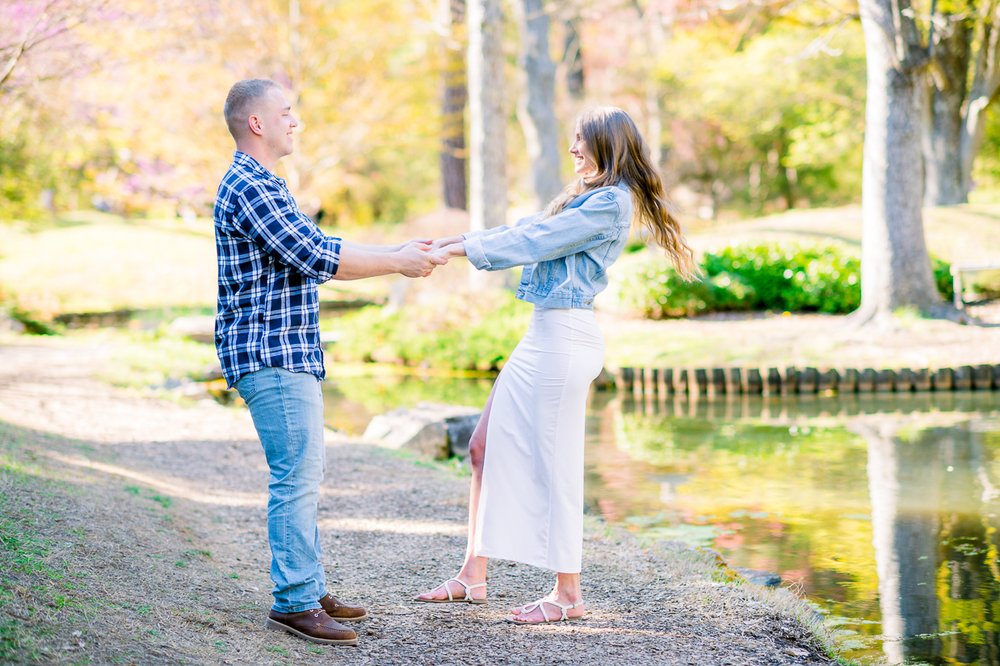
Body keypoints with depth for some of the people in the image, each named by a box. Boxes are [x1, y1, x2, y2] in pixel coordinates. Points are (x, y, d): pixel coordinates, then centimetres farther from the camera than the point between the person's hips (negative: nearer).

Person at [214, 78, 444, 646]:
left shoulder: (262, 185, 20)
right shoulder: (249, 187, -15)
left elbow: (321, 251, 23)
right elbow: (319, 257, -20)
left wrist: (396, 253, 15)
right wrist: (398, 263, -9)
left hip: (289, 355, 11)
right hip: (271, 353, -11)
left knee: (305, 473, 13)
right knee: (297, 476, -10)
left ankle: (309, 589, 19)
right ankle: (294, 602, -5)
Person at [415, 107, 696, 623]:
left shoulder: (610, 202, -11)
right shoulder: (587, 196, 19)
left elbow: (535, 240, -15)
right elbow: (524, 230, 18)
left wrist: (465, 249, -10)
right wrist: (456, 241, 10)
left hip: (567, 338, -10)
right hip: (543, 334, 10)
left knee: (554, 463, -4)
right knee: (487, 445, 9)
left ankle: (568, 594, 6)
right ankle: (472, 576, 15)